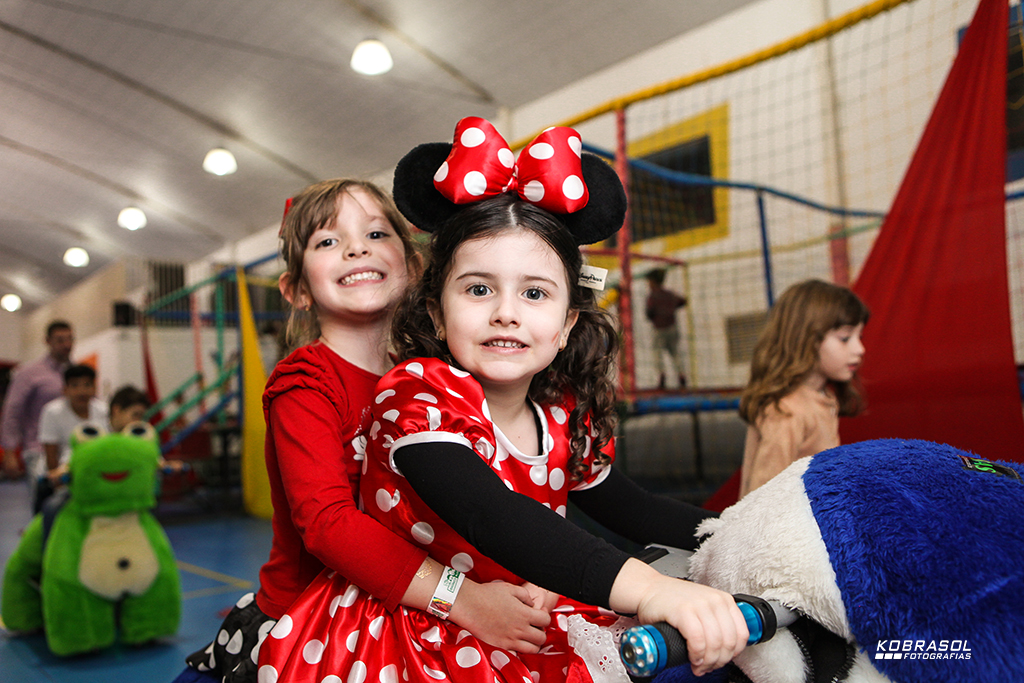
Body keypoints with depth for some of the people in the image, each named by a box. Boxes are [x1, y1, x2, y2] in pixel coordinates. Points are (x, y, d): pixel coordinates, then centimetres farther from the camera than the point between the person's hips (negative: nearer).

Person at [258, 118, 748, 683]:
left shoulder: (566, 420, -3)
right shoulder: (416, 393, -21)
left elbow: (633, 511, 13)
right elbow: (489, 517, -39)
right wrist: (645, 588, -51)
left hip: (520, 637, 4)